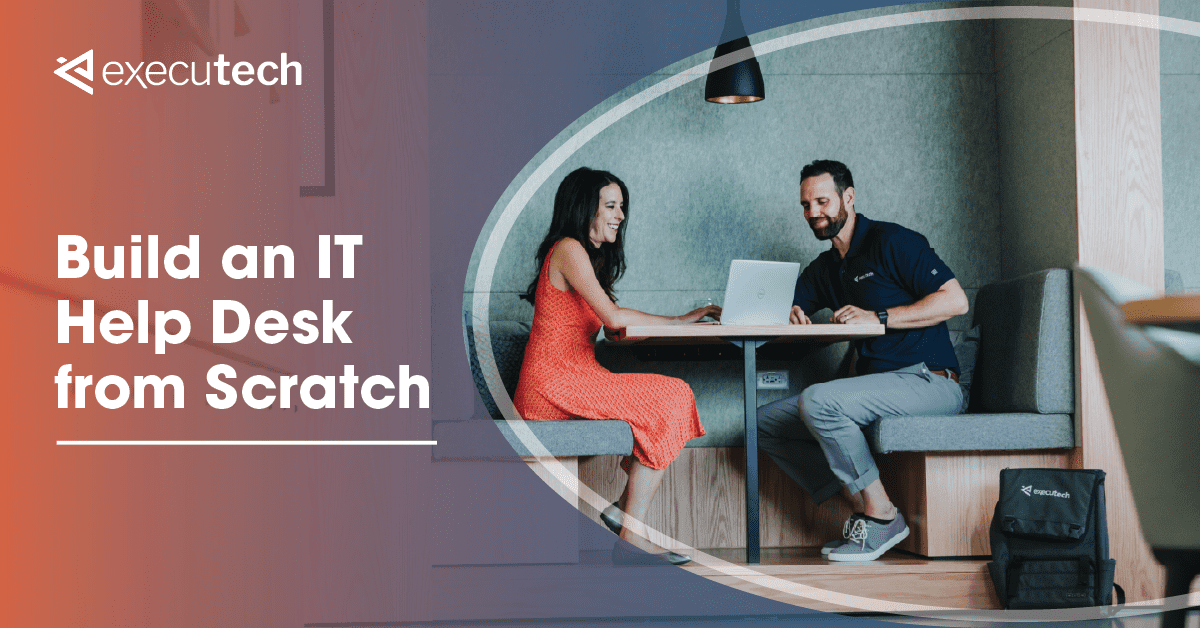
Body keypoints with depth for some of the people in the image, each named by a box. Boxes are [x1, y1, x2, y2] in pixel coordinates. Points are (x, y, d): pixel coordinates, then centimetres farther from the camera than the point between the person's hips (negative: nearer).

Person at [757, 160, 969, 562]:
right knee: (765, 423, -2)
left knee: (817, 401, -30)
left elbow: (955, 301, -13)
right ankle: (861, 510, -8)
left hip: (930, 382, -8)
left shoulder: (891, 242, -4)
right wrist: (790, 315, -5)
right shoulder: (824, 269, 19)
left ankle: (881, 515, -16)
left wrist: (878, 317, -18)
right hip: (879, 385, 9)